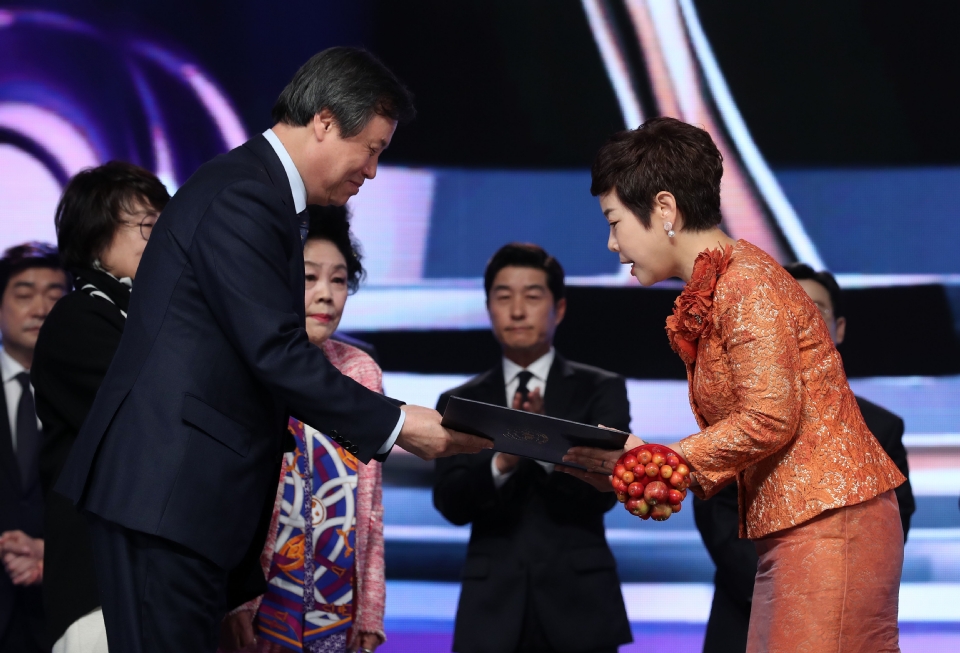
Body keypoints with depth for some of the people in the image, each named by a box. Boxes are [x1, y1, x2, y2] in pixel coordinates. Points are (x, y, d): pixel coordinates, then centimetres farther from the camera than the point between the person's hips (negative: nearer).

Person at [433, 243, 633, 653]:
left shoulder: (601, 390, 6)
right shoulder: (460, 402, 10)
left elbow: (604, 489, -7)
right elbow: (450, 503, -3)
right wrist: (502, 461, -23)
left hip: (578, 605, -1)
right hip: (492, 612, 1)